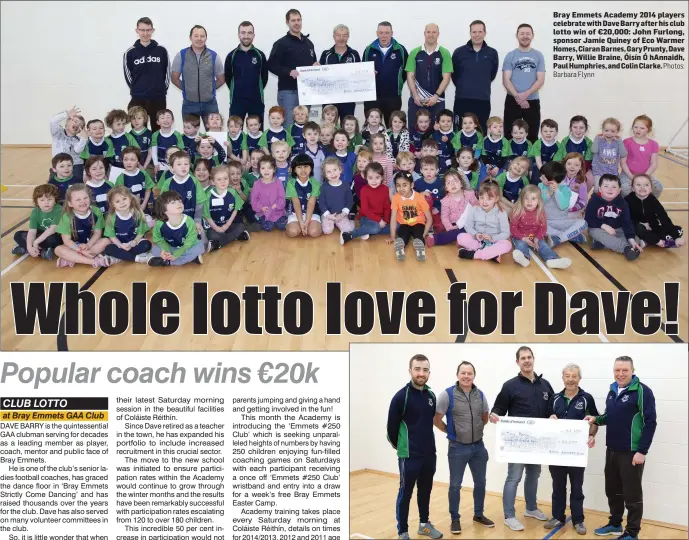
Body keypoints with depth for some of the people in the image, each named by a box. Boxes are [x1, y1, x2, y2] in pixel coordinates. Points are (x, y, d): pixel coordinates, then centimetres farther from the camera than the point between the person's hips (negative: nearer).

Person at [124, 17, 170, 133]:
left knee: (158, 131, 8)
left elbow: (167, 72, 8)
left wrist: (163, 89, 4)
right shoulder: (130, 53, 1)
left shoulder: (161, 50, 3)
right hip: (138, 100, -1)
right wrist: (137, 90, 7)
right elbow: (128, 75, 8)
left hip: (159, 99, 1)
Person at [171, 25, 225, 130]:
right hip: (189, 103, 0)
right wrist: (187, 89, 2)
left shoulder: (214, 56, 0)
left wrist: (208, 89, 5)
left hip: (210, 103, 0)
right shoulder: (181, 55, -1)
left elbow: (221, 80, 9)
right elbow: (175, 78, 5)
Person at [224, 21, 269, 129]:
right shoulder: (232, 55, 2)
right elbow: (227, 77, 9)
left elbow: (264, 77, 9)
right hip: (237, 101, -1)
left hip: (256, 101, 1)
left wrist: (256, 91, 8)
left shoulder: (260, 55, 3)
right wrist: (237, 91, 9)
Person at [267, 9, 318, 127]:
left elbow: (312, 63, 27)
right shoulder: (281, 43, -4)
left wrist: (316, 66, 3)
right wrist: (289, 72, -22)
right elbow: (271, 65, -10)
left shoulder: (308, 43, 16)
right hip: (288, 91, -6)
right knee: (289, 124, -7)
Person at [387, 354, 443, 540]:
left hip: (429, 453, 6)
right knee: (405, 493, 3)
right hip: (409, 455, -6)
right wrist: (399, 446, 5)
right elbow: (392, 426, -8)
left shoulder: (431, 396, 4)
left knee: (425, 490, 18)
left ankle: (424, 524, 33)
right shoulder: (401, 396, -15)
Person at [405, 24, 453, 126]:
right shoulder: (415, 53, 5)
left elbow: (446, 77, -3)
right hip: (417, 100, 1)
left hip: (437, 100, -1)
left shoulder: (444, 53, 1)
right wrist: (415, 96, -10)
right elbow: (410, 76, 2)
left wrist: (436, 95, -14)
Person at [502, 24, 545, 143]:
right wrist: (518, 97, -15)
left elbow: (540, 80, -1)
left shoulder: (538, 55, 6)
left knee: (532, 136, 4)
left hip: (533, 101, 1)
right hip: (513, 101, -1)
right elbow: (506, 80, -3)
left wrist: (526, 94, -16)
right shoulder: (510, 56, 4)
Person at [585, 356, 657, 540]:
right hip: (612, 450, 7)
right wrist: (596, 419, 1)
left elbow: (650, 423, -15)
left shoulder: (642, 391, -13)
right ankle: (615, 524, 32)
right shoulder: (613, 391, 10)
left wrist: (642, 451, -17)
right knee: (613, 490, 17)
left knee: (632, 494, 2)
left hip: (632, 452, -7)